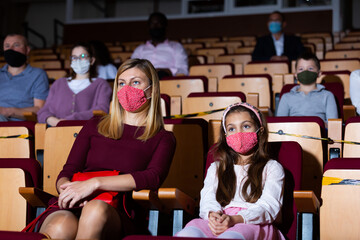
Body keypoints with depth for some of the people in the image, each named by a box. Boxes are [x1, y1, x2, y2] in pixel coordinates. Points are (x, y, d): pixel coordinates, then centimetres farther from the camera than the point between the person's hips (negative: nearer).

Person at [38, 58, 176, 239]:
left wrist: (95, 183, -15)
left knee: (96, 208, -38)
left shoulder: (162, 139, 15)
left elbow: (153, 178, -5)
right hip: (71, 208, 1)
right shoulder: (94, 126, 23)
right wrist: (66, 190, -11)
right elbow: (67, 172, 15)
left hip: (117, 214, -1)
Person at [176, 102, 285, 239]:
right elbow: (208, 199, 11)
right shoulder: (215, 168, 30)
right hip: (218, 223, 3)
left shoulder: (272, 168, 18)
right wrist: (212, 214, -17)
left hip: (255, 224, -3)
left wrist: (235, 219, -20)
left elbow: (269, 207, 0)